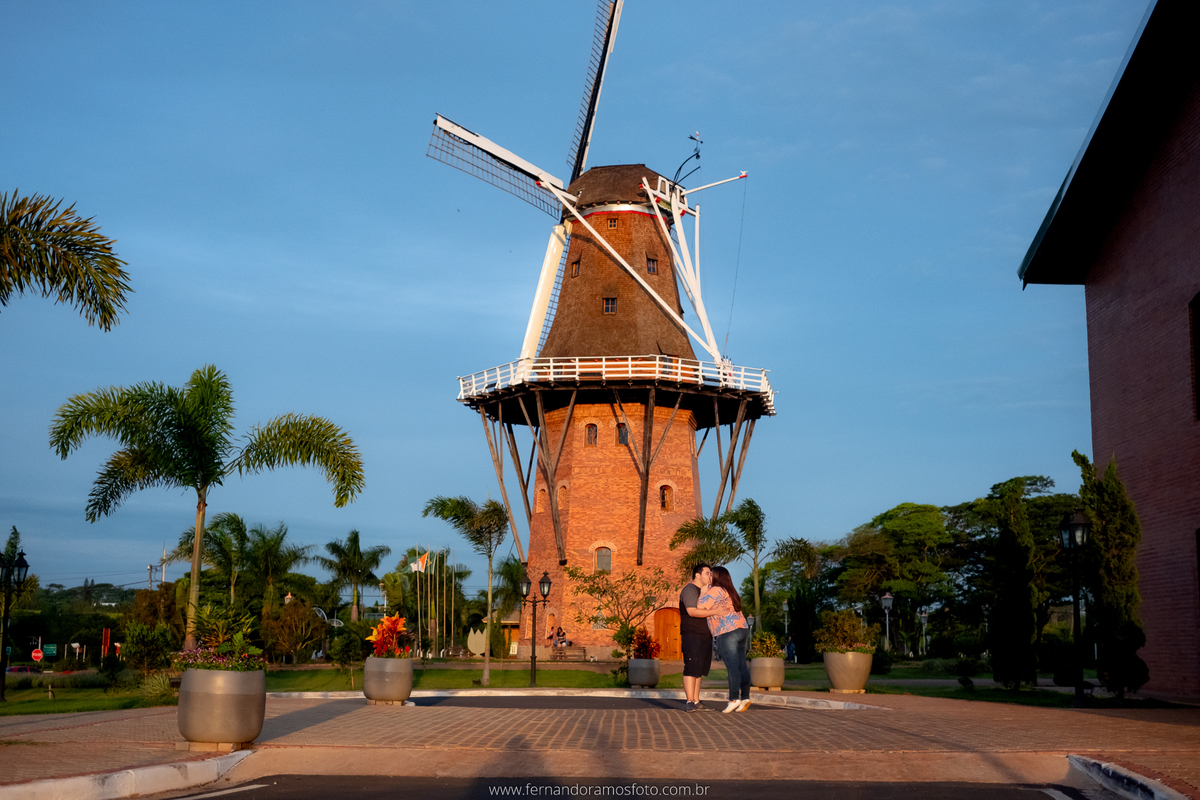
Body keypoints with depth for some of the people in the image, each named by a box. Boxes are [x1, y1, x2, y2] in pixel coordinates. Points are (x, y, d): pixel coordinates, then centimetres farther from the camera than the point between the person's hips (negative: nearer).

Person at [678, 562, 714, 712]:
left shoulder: (705, 591, 23)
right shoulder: (690, 590, -8)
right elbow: (693, 611, -21)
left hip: (705, 636, 10)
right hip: (692, 635, -9)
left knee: (700, 670, 7)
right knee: (692, 667, -13)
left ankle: (696, 702, 9)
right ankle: (689, 702, -15)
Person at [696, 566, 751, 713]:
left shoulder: (716, 590, -6)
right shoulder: (730, 592, 22)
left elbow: (700, 606, -12)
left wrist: (704, 590, 0)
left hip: (727, 632, -9)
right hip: (742, 629, 9)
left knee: (732, 666, -11)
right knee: (741, 666, 4)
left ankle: (734, 699, -14)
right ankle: (745, 697, 1)